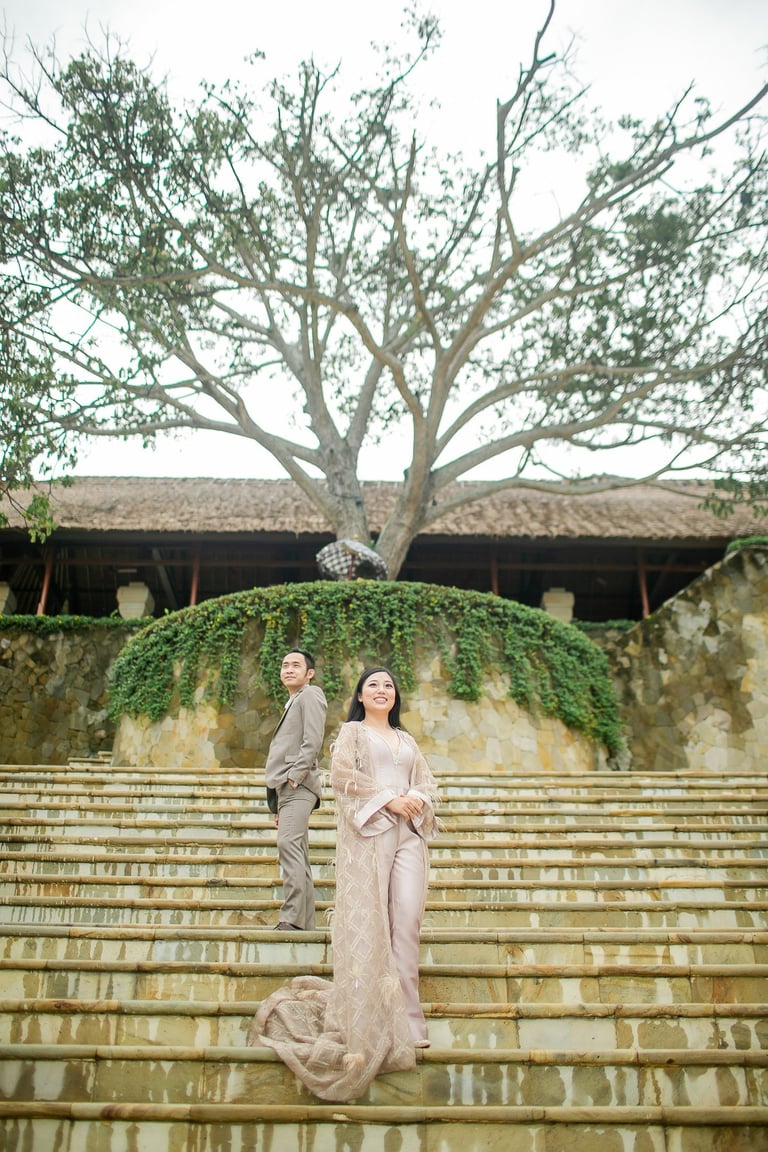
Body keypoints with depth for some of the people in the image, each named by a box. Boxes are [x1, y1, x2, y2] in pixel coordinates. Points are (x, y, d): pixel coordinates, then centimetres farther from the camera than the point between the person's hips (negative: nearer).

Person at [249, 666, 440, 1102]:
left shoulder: (407, 740, 24)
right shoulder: (352, 732, 11)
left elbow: (428, 781, 18)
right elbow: (343, 775, -4)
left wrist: (416, 798, -5)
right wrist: (389, 798, -10)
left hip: (409, 833, 4)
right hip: (368, 834, -4)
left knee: (407, 921, -3)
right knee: (368, 923, -7)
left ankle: (404, 1018, 3)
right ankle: (369, 1020, -2)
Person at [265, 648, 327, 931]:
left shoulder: (310, 695, -1)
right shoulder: (293, 702, 25)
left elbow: (312, 741, -15)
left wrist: (294, 775, -19)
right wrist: (278, 804, 20)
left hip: (298, 785, -10)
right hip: (286, 788, 10)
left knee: (289, 844, -21)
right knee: (297, 853, 8)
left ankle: (292, 919, -24)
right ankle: (305, 923, 12)